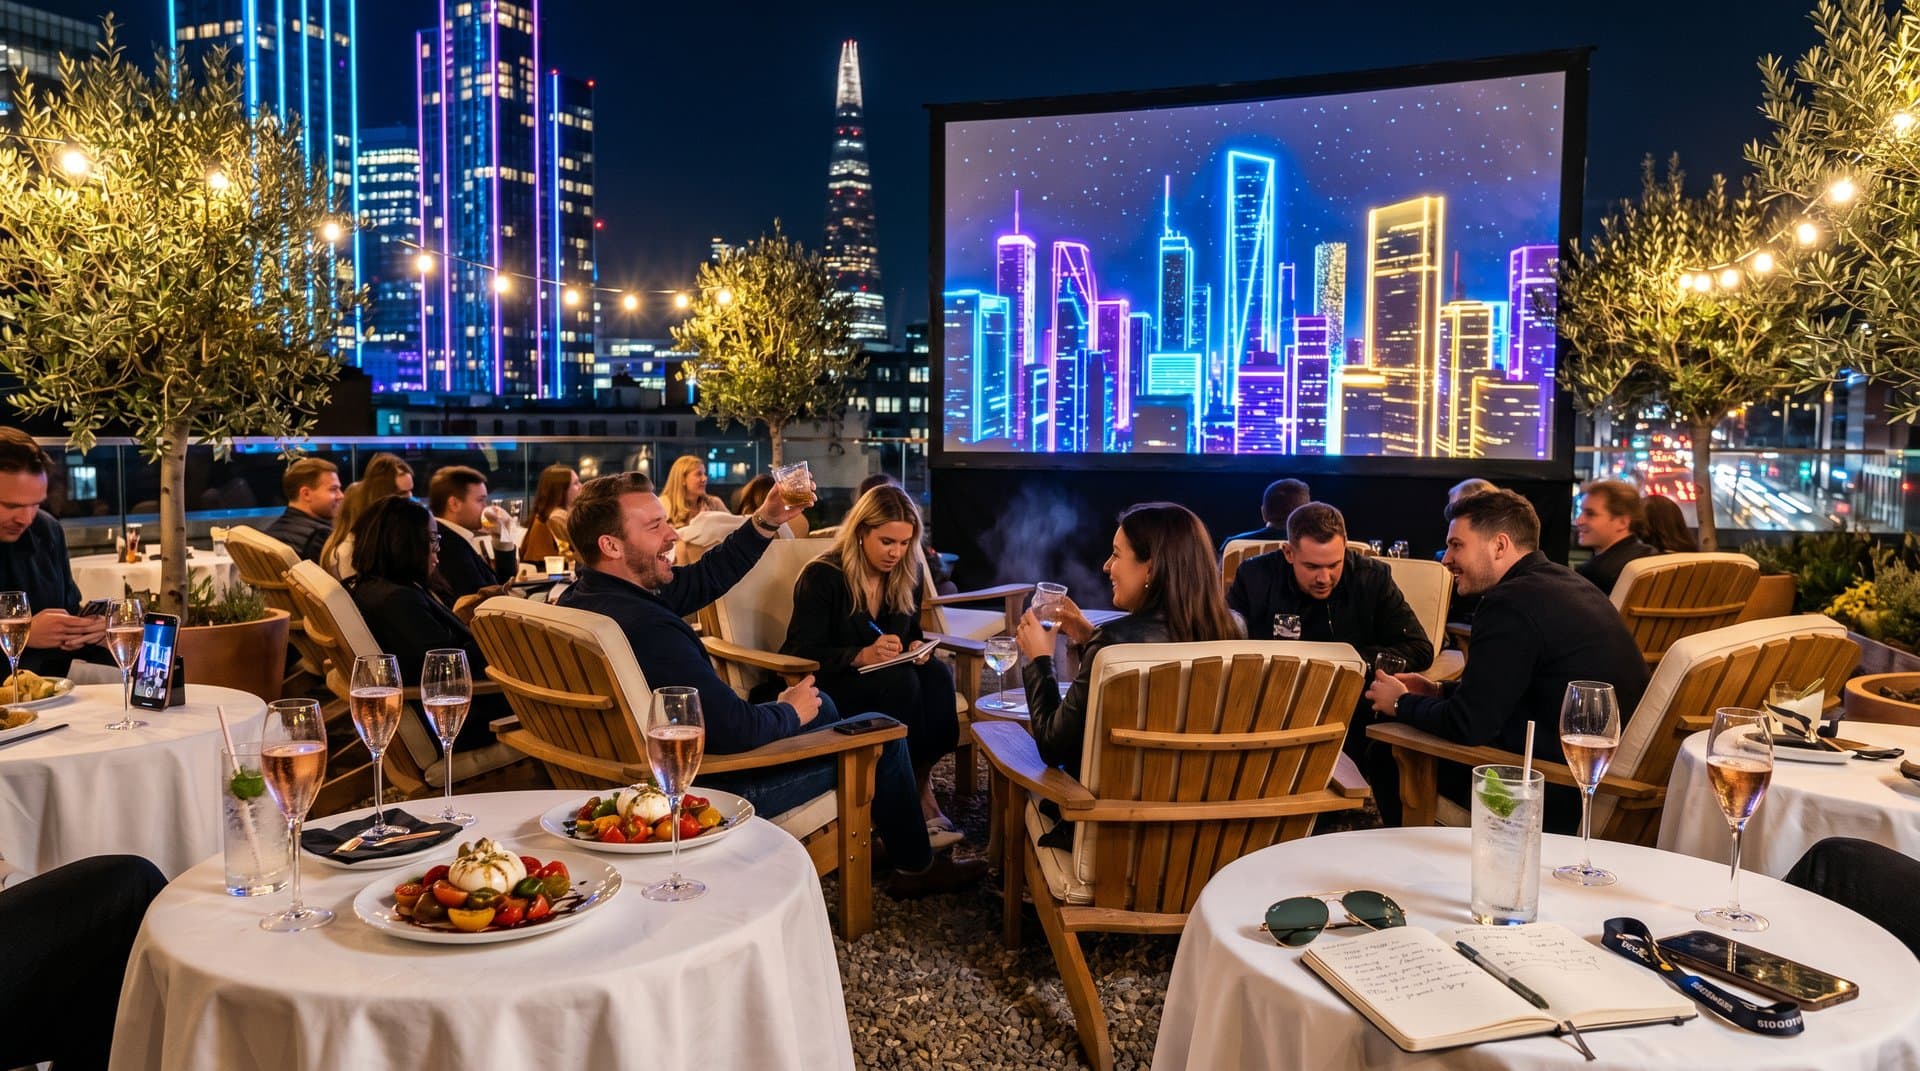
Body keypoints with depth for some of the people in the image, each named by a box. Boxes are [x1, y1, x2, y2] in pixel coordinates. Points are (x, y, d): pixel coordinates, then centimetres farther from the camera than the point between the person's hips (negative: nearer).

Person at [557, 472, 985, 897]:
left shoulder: (581, 598, -4)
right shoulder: (645, 626, -35)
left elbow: (703, 580, 4)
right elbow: (737, 731, -33)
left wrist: (765, 523, -5)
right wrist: (790, 712, -12)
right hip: (706, 786, -10)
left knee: (821, 705, 28)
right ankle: (917, 866, 30)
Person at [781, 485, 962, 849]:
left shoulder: (908, 575, 5)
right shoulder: (822, 576, -12)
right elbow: (802, 653, -17)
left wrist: (917, 647, -9)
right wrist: (861, 656, -32)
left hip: (891, 677, 5)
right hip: (826, 685, -5)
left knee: (937, 677, -28)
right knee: (900, 682, -35)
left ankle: (921, 785, -19)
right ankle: (916, 798, -23)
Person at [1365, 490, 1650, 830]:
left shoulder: (1512, 602, -20)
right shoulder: (1565, 582, 10)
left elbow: (1468, 725, -18)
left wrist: (1402, 703, -1)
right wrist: (1440, 691, 12)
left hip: (1564, 797, -10)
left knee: (1388, 756, 1)